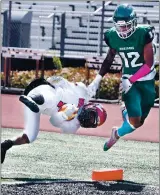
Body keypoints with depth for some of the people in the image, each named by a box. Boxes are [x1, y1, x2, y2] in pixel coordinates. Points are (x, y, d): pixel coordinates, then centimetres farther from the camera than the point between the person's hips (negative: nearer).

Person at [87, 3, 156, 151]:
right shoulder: (113, 36, -10)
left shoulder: (143, 34, -21)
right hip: (128, 80, 0)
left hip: (146, 81, 0)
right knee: (135, 121, -15)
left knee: (139, 121, 8)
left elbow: (149, 64, -19)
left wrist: (130, 81, -23)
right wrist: (97, 80, 2)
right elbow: (109, 59, 8)